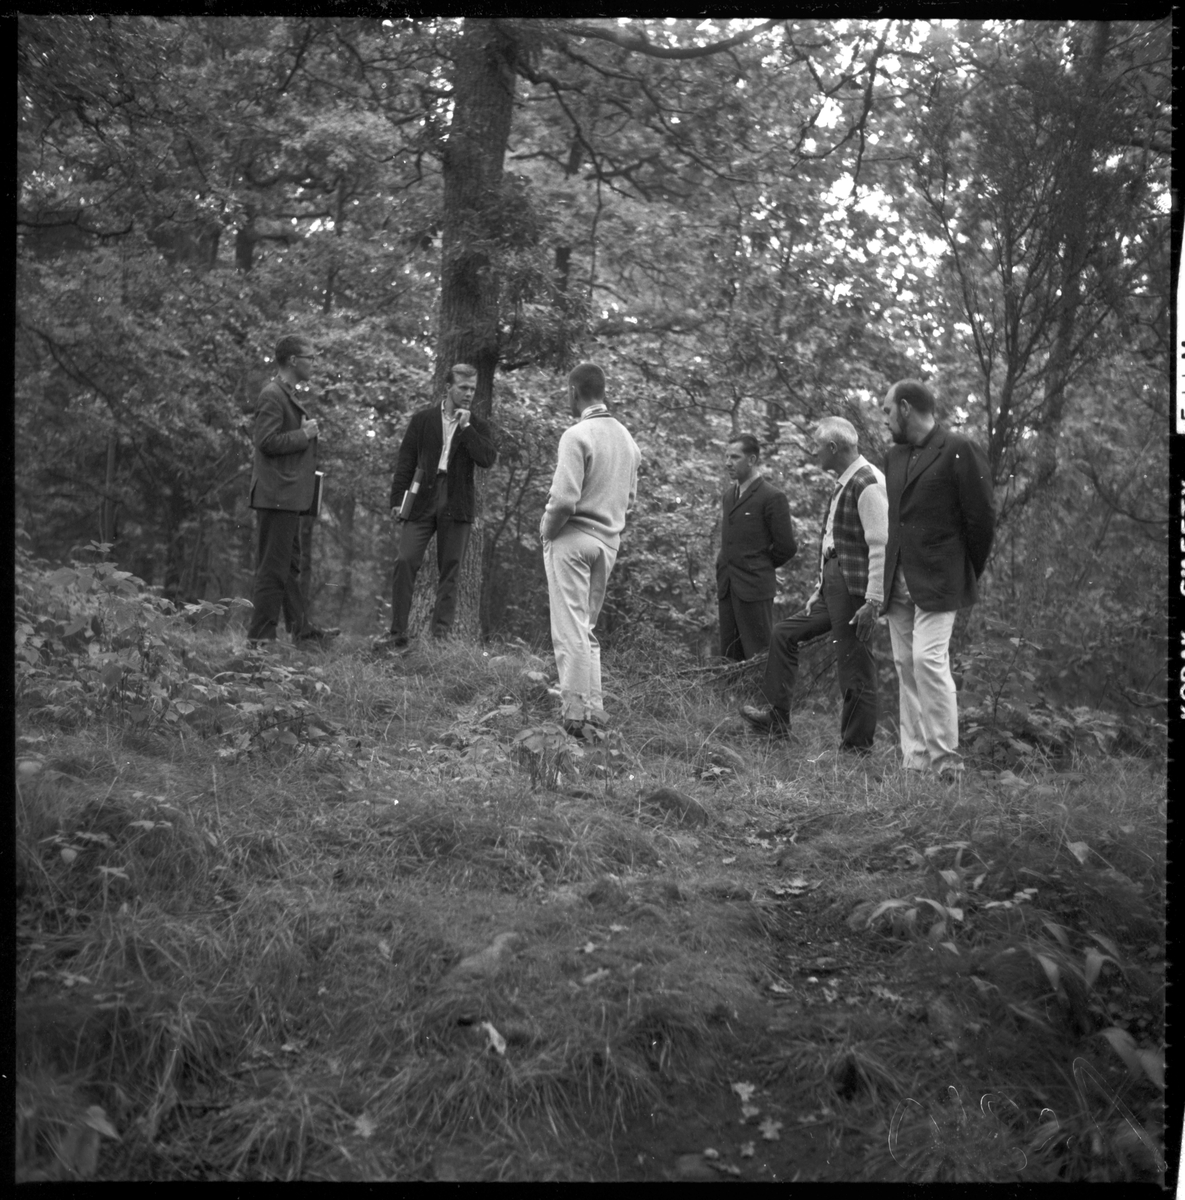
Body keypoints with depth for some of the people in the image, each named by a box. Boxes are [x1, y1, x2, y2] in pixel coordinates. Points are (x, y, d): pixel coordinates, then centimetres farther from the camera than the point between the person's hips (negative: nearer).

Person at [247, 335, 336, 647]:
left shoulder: (288, 396, 18)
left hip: (289, 495, 11)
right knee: (273, 567, -7)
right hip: (277, 494, -11)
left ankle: (302, 630, 24)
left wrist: (309, 432, 10)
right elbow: (267, 442, -22)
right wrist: (304, 434, -14)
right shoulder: (272, 396, -13)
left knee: (290, 566, 16)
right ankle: (259, 636, -3)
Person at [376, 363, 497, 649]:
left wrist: (466, 427, -10)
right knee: (405, 562, -7)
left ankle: (441, 634, 7)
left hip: (457, 505, 0)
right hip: (422, 500, 0)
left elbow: (488, 459, -8)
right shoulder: (422, 419, 8)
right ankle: (398, 633, -1)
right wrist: (397, 500, 2)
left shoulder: (478, 427, 9)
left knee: (450, 569, 1)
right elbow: (405, 460, 8)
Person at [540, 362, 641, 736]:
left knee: (570, 629, -3)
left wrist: (546, 530, -5)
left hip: (572, 538, -7)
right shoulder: (626, 438, 9)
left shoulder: (577, 435, -15)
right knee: (587, 628, 17)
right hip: (609, 541, 7)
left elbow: (564, 498, -21)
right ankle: (594, 708, 17)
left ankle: (575, 715, -4)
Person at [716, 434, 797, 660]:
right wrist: (722, 574, 13)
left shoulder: (772, 497, -10)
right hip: (726, 588, 7)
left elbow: (786, 547, -8)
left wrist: (761, 568, 4)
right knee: (729, 657, 10)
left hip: (754, 589, -7)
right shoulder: (729, 493, 15)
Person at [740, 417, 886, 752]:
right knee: (784, 634, 16)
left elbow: (881, 546, -21)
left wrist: (874, 602, -23)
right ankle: (777, 718, 26)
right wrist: (821, 587, 18)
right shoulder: (843, 482, 13)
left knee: (855, 668, -2)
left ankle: (856, 746, 10)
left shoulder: (868, 484, -17)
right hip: (832, 587, 10)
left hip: (854, 590, -10)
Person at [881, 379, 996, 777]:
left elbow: (982, 517, -6)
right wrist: (889, 577, 15)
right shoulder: (895, 455, 16)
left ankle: (947, 764, -10)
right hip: (898, 581, 8)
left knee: (929, 661, -16)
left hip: (937, 581, -8)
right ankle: (915, 762, 12)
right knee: (906, 667, 7)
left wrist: (968, 575, 1)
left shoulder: (959, 451, -7)